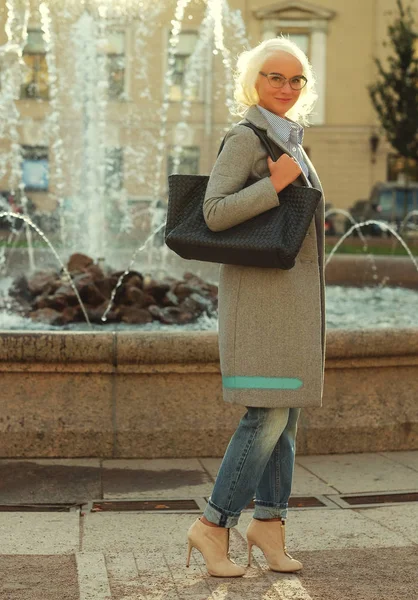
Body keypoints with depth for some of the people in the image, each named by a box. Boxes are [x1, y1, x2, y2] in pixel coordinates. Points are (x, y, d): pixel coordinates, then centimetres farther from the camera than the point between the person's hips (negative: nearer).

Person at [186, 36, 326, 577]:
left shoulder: (289, 138, 17)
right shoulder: (245, 137, -10)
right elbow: (215, 214, -19)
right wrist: (277, 184, -20)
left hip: (293, 290, 9)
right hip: (259, 288, -9)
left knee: (286, 412, 9)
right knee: (268, 416, -11)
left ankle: (269, 521, 16)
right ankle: (213, 526, -2)